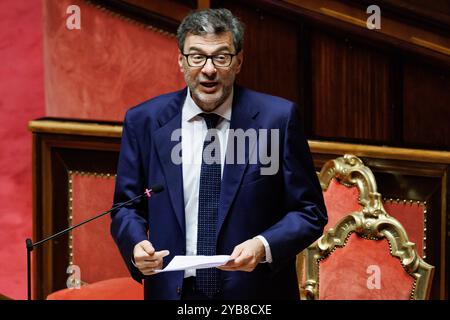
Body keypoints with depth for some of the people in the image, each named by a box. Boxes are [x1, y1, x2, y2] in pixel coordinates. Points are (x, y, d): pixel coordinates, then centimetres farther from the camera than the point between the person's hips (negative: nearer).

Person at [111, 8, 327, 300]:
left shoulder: (277, 118, -8)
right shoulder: (144, 121, -2)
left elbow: (310, 212, -5)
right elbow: (127, 207, 5)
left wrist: (264, 247, -22)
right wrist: (136, 243, -16)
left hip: (256, 291, -1)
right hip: (171, 290, 2)